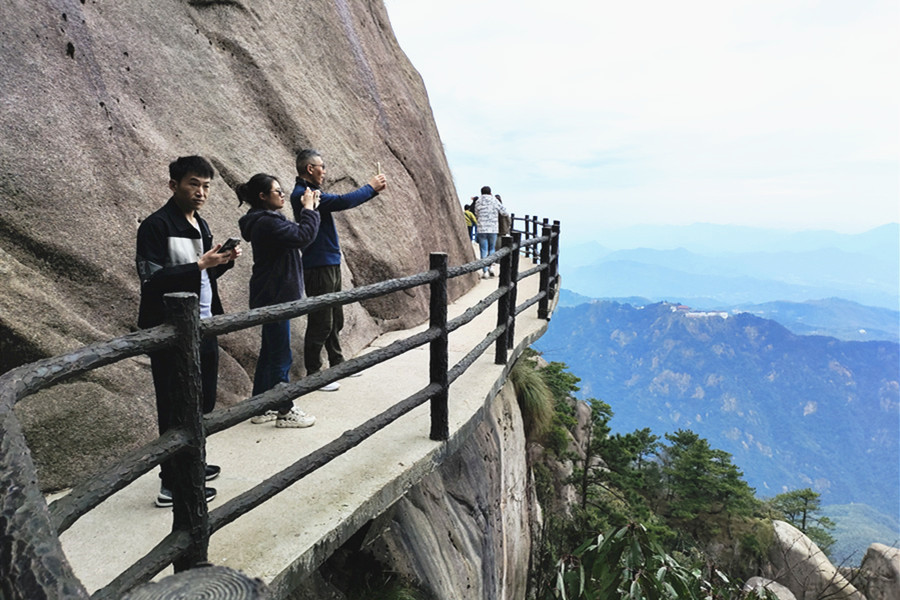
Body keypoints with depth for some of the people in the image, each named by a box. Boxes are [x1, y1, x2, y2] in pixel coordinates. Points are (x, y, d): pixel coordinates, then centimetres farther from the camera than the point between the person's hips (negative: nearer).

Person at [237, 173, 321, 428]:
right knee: (281, 357, -1)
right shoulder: (266, 223, -19)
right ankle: (285, 411, 11)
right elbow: (303, 236, -25)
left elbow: (297, 235, 17)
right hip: (273, 297, -11)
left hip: (273, 296, 11)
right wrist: (309, 209, -14)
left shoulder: (266, 220, 14)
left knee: (269, 352, 17)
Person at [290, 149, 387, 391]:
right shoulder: (302, 194, -16)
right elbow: (342, 201, -24)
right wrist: (370, 187, -12)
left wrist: (373, 189, 15)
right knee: (321, 323, -3)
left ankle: (337, 364, 32)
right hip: (318, 268, -10)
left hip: (331, 264, 10)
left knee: (335, 319, 18)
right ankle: (313, 374, 8)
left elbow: (343, 201, 22)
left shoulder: (312, 192, 15)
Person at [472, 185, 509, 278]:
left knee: (484, 250, 2)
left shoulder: (478, 202, 3)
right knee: (491, 249, 17)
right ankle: (491, 267, 1)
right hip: (493, 229, 0)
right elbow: (505, 212, 5)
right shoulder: (495, 201, 2)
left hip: (481, 229, 0)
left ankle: (485, 271, -2)